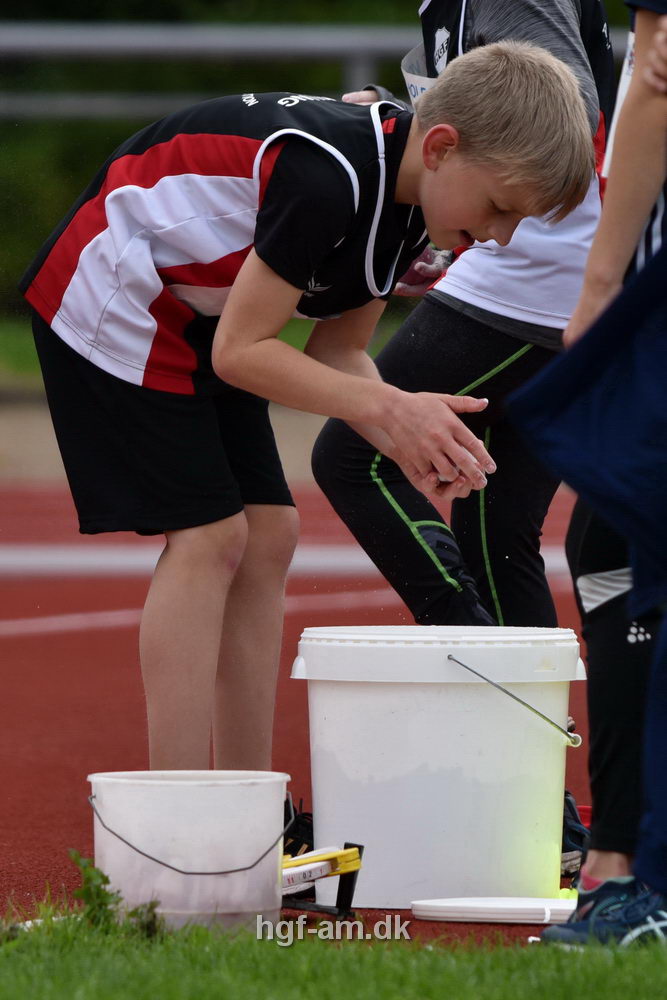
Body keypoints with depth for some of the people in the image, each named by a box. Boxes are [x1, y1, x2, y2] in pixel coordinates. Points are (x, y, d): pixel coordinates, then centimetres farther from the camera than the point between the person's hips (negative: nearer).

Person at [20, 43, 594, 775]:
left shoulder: (407, 195, -2)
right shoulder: (327, 176, -32)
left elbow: (337, 354, 4)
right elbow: (241, 351, -26)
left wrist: (410, 435, -14)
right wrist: (387, 410, -30)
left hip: (194, 319, 10)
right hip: (111, 297, -9)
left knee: (267, 538, 3)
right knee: (208, 536, -14)